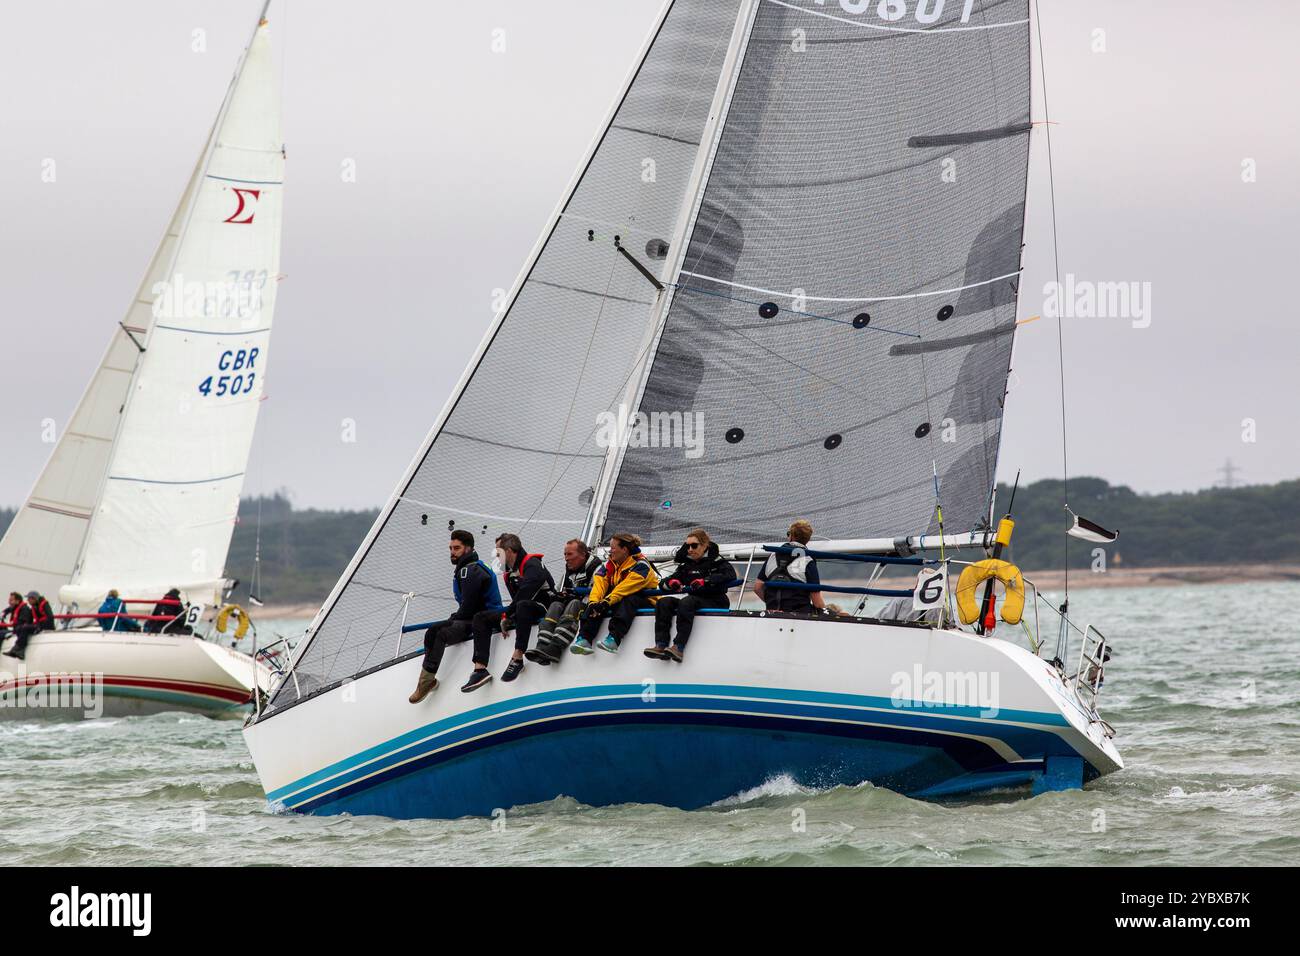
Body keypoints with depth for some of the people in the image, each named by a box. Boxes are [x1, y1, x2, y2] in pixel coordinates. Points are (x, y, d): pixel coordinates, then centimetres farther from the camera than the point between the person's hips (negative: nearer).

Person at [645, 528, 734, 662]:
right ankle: (660, 646, -31)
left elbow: (731, 575, -18)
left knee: (686, 602, -36)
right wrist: (671, 582, -9)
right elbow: (664, 584, 17)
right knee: (663, 603, -17)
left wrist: (705, 581, -27)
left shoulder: (717, 561, 2)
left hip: (713, 602, -6)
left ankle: (678, 648, -48)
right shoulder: (686, 565, 18)